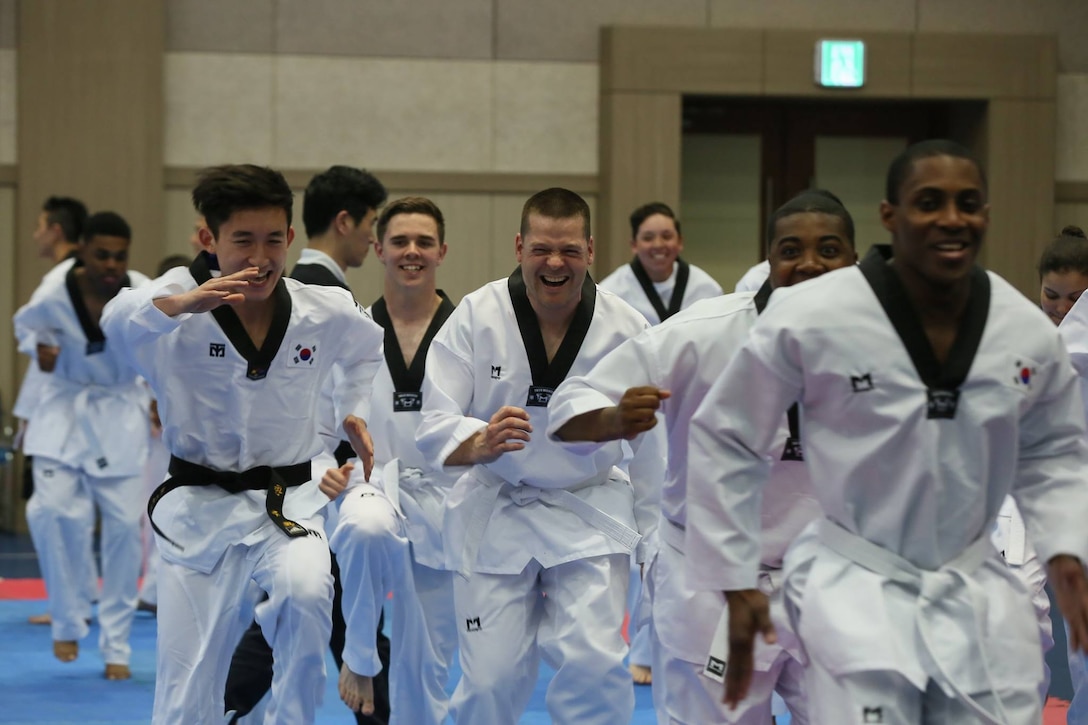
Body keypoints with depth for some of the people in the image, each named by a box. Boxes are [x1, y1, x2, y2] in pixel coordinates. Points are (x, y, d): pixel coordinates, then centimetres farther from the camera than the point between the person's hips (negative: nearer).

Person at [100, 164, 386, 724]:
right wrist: (183, 302, -55)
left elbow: (368, 349, 22)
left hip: (289, 503, 1)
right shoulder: (182, 304, -12)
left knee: (305, 593, -33)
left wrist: (355, 414, 9)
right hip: (199, 510, -1)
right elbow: (120, 320, -37)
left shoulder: (326, 313, -3)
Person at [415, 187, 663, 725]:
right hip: (496, 513, 0)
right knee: (490, 682, 2)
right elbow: (434, 427, -14)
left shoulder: (625, 329, -11)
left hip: (591, 510, 0)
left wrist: (657, 545, 4)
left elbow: (652, 445, -1)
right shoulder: (476, 317, -14)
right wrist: (480, 444, -37)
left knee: (595, 665, -14)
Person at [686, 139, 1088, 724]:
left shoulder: (1029, 331, -4)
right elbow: (722, 440, -6)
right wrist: (736, 583, -5)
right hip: (856, 586, -4)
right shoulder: (810, 321, -16)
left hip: (976, 589, 5)